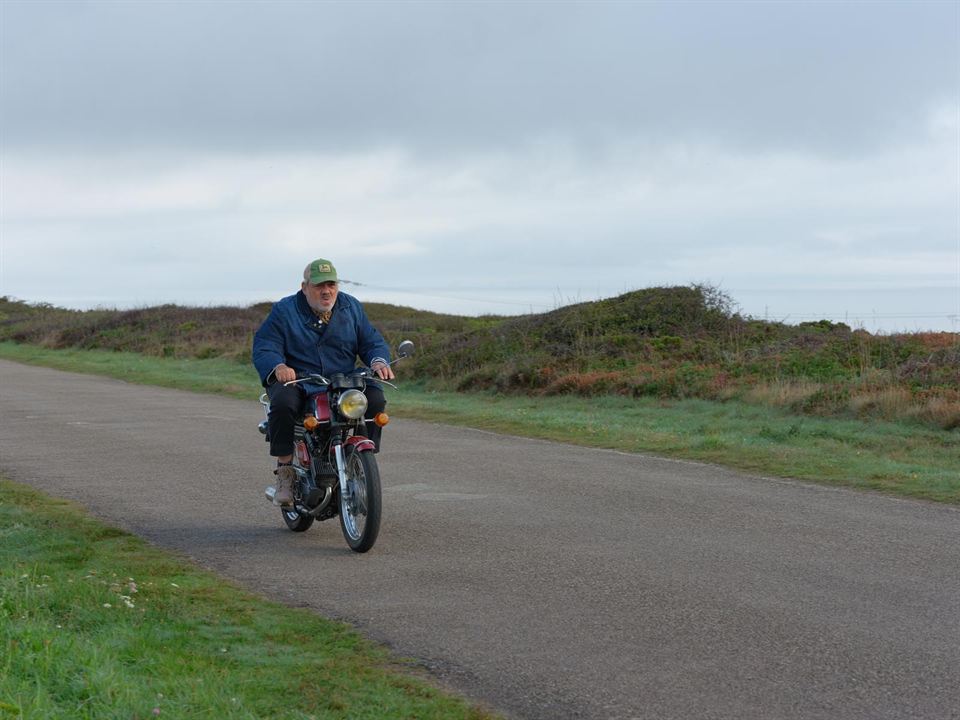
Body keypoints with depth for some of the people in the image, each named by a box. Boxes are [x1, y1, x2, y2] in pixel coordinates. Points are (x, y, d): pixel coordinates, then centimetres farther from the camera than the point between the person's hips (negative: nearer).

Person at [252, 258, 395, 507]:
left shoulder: (351, 308, 13)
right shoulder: (284, 311, 2)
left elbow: (372, 341, 11)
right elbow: (264, 348, -6)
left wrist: (378, 361, -14)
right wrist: (278, 367, -29)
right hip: (295, 381, -3)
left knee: (375, 399, -24)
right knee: (283, 402, -36)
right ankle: (285, 469, -21)